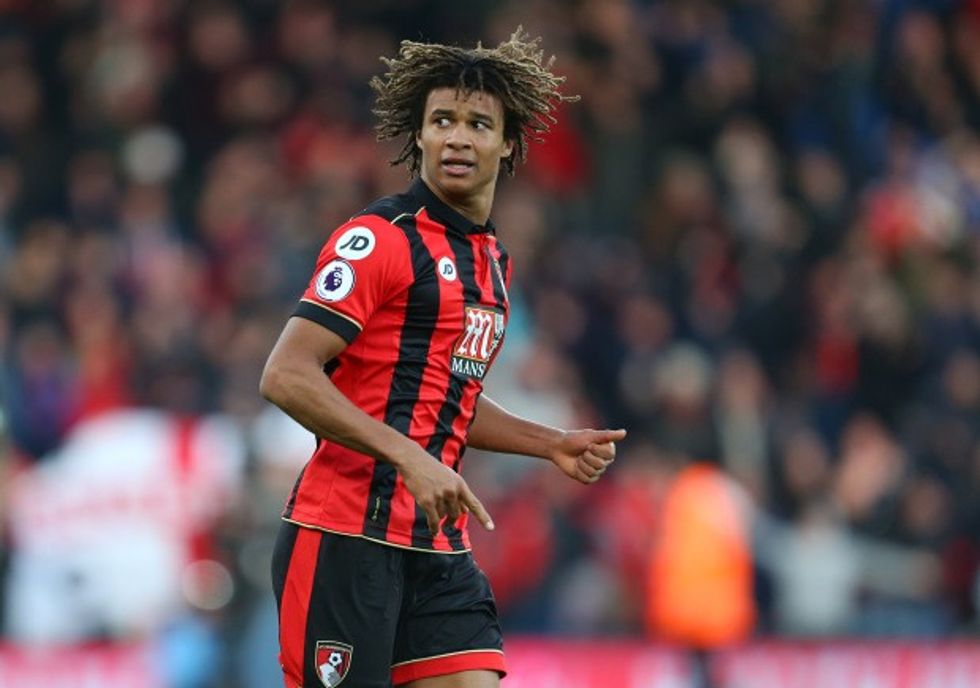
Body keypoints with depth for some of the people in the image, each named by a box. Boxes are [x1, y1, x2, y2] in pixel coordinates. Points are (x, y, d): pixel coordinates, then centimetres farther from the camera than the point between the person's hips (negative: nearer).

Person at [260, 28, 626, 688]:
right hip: (347, 537, -8)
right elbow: (286, 376, -18)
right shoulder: (380, 238, -10)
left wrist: (553, 444, 18)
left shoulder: (492, 259, 17)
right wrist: (408, 456, -25)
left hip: (438, 545, 8)